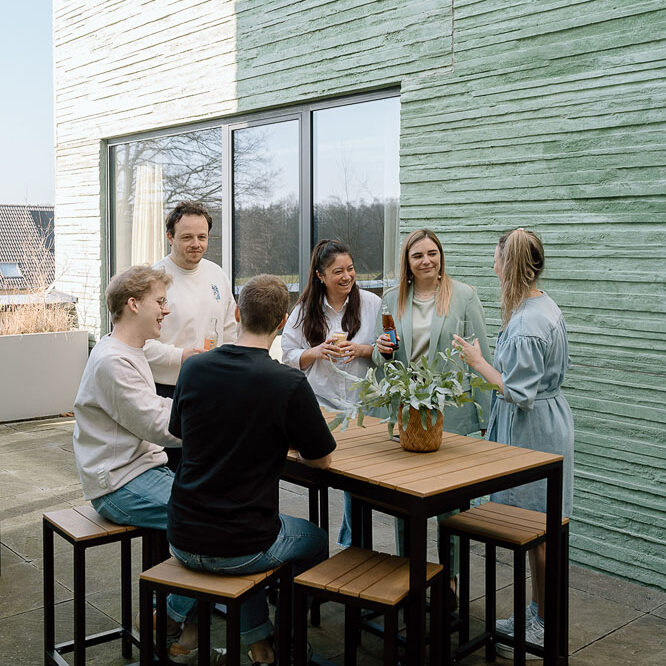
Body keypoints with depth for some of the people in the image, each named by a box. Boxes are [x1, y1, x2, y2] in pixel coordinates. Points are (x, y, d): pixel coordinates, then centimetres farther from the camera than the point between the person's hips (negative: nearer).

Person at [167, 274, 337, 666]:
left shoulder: (194, 368, -5)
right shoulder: (290, 384, -18)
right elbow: (321, 460, -5)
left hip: (183, 541, 4)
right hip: (238, 550, -4)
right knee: (315, 540, 27)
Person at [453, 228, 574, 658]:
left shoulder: (525, 325, -25)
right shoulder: (545, 306, 7)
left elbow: (519, 394, -24)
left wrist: (479, 362, -14)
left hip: (533, 429, -10)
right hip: (547, 418, 10)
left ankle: (546, 630, 17)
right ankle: (536, 613, 32)